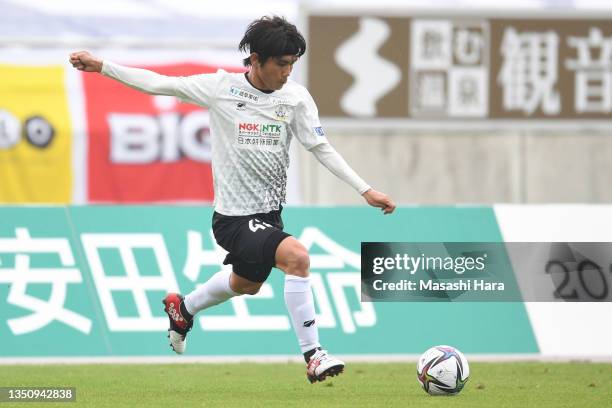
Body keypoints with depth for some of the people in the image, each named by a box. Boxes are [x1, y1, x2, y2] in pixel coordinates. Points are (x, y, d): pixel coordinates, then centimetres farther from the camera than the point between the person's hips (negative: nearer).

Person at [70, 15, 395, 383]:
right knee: (297, 256, -27)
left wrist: (366, 190, -8)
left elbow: (322, 149, -1)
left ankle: (183, 309, 56)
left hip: (270, 213, 6)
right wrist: (101, 67, -5)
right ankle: (313, 357, -23)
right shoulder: (221, 88, -13)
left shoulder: (296, 97, -3)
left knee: (246, 284, 28)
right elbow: (159, 84, -4)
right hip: (235, 218, -6)